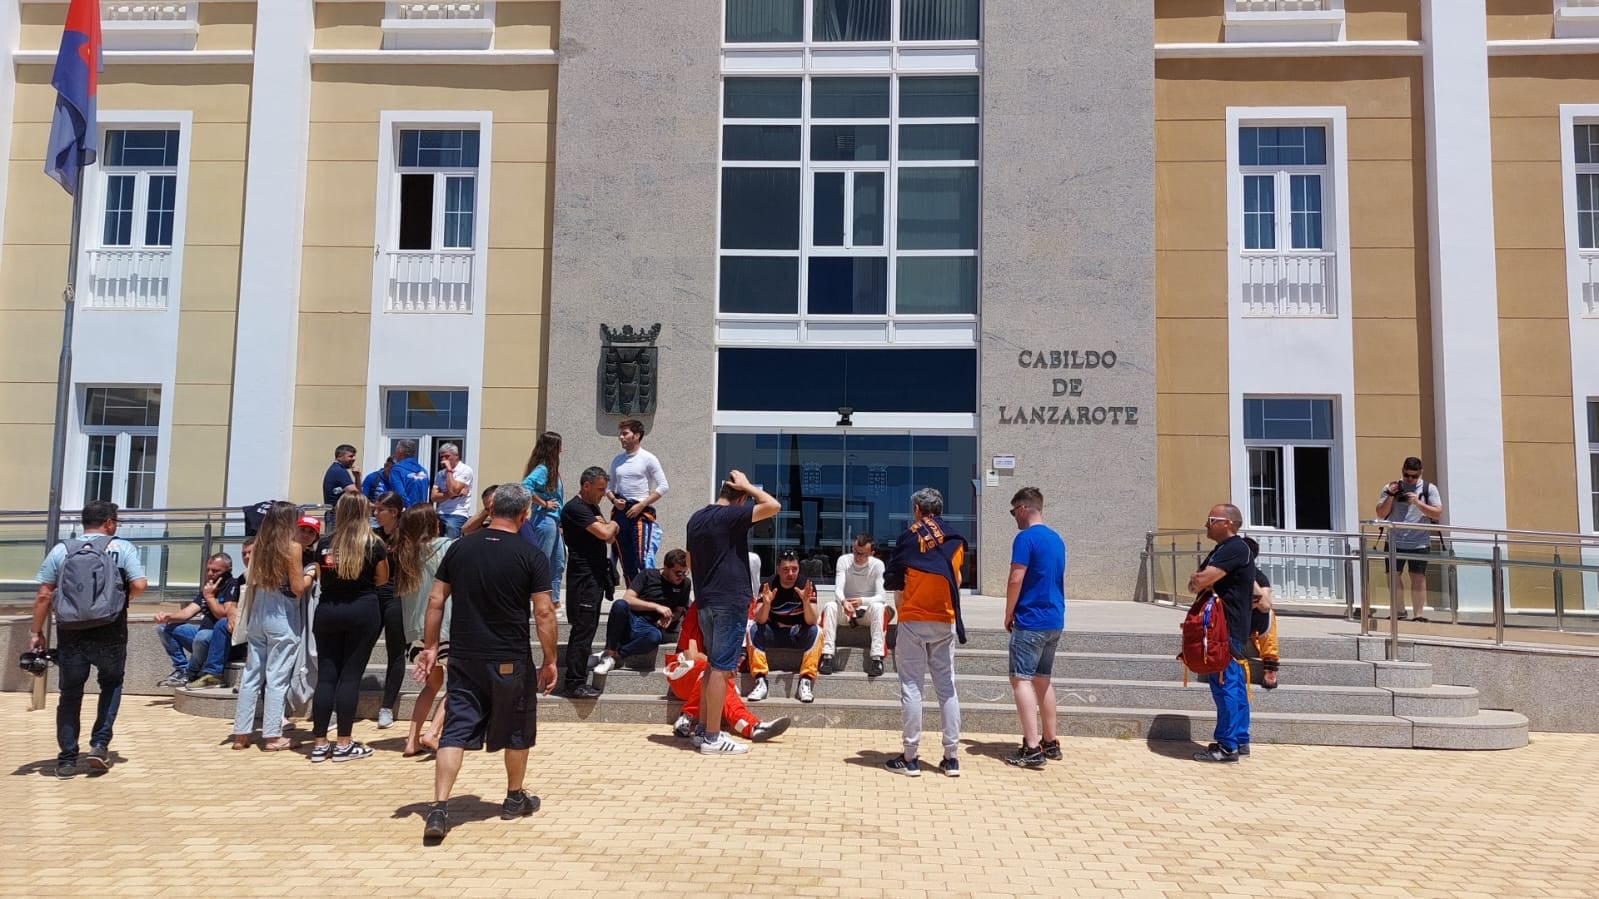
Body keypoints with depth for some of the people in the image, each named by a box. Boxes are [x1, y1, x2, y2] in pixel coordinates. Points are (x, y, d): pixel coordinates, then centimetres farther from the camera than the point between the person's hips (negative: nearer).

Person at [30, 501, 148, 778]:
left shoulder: (60, 550, 7)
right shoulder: (122, 547, 0)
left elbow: (43, 595, 2)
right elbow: (140, 585, -9)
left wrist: (37, 632, 8)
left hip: (70, 633, 2)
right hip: (109, 633, -2)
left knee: (70, 695, 13)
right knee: (111, 685, 20)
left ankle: (67, 760, 15)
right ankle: (100, 744, 9)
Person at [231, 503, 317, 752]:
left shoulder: (261, 545, 6)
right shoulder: (292, 547, -11)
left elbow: (251, 579, 10)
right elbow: (298, 588, -11)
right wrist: (310, 573, 5)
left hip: (257, 613, 6)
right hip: (282, 617, -6)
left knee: (251, 675, 11)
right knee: (277, 677, 0)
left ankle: (241, 734, 16)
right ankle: (272, 737, 5)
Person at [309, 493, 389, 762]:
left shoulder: (326, 543, 4)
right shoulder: (374, 544, -2)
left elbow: (321, 577, 12)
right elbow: (382, 580, 7)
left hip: (327, 610, 3)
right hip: (362, 611, -3)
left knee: (325, 675, 7)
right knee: (351, 676, 0)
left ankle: (320, 744, 10)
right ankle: (344, 744, 3)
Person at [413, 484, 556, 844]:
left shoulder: (459, 548, 1)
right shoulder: (531, 557, -10)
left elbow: (435, 601, 3)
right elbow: (544, 613, -10)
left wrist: (430, 646, 11)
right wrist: (550, 659, -1)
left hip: (464, 658, 3)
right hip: (511, 661, -2)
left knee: (455, 731, 5)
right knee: (516, 730, 16)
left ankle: (439, 808, -6)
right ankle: (515, 798, 31)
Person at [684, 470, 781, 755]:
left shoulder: (696, 518, 13)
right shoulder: (731, 515, -13)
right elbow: (774, 506, -19)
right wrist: (748, 486, -7)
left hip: (705, 601, 9)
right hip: (730, 601, -8)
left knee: (713, 665, 16)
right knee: (721, 668, -5)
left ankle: (703, 729, 20)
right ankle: (713, 737, -2)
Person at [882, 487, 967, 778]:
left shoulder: (910, 537, -6)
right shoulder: (956, 540, 6)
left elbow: (890, 580, -5)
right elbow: (956, 579, 12)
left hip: (914, 620, -4)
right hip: (945, 621, 4)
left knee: (911, 686, 0)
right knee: (946, 686, 9)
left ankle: (910, 758, 2)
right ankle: (951, 757, 9)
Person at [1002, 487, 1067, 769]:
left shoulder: (1026, 537, -12)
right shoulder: (1057, 539, 14)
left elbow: (1016, 580, -18)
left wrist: (1009, 615, -6)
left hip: (1031, 621, -8)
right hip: (1055, 620, 8)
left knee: (1022, 679, -6)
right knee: (1043, 679, 16)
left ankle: (1032, 748, -12)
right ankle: (1050, 742, 21)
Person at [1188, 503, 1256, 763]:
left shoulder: (1235, 548, -15)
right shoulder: (1221, 550, 18)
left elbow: (1200, 581, -23)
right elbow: (1195, 581, 14)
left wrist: (1200, 582, 0)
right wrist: (1199, 582, -8)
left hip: (1226, 628, -10)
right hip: (1227, 628, 10)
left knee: (1225, 686, -7)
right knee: (1234, 685, 13)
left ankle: (1227, 746, -4)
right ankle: (1240, 740, 20)